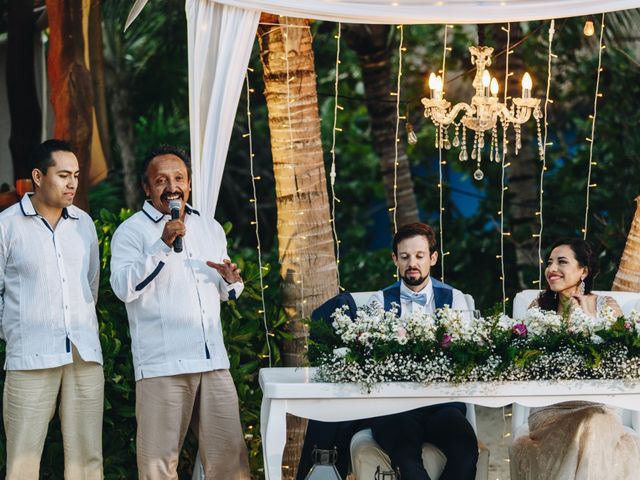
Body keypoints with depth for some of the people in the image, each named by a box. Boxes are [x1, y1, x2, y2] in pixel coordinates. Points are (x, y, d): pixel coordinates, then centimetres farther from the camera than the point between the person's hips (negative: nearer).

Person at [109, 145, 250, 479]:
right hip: (162, 365, -5)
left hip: (213, 362, 5)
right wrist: (163, 245, -21)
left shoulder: (211, 229, 19)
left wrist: (231, 281, 4)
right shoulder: (131, 231, 0)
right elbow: (124, 288, -15)